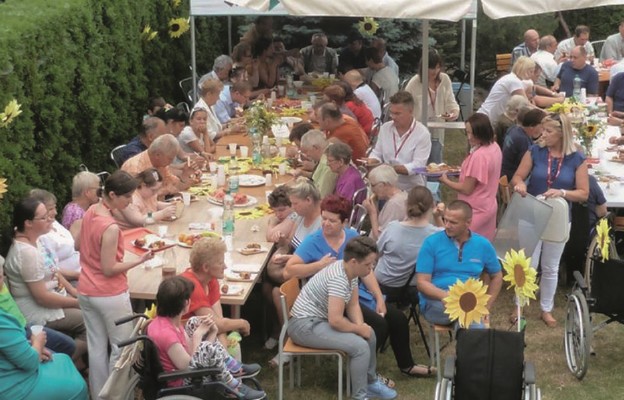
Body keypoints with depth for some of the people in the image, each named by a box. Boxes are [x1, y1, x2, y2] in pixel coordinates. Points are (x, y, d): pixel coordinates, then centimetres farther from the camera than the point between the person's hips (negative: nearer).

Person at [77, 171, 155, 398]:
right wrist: (141, 260, -17)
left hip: (86, 291, 8)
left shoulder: (91, 211, 0)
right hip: (109, 296, -8)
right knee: (122, 347, 7)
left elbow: (79, 246, 16)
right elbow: (109, 269, -21)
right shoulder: (111, 228, -25)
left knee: (96, 346, 16)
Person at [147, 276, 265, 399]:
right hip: (179, 381, -10)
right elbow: (187, 365, -24)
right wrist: (198, 335, -15)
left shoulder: (168, 320, -3)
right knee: (208, 349, -28)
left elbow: (188, 349, 1)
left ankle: (234, 368, 11)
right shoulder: (166, 333, -32)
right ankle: (235, 387, -1)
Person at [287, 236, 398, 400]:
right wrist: (359, 329, -17)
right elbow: (335, 321, -33)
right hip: (304, 325, -10)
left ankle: (370, 382, 28)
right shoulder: (338, 279, -28)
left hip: (322, 318, 10)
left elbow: (353, 305, 9)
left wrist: (361, 326, -9)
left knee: (369, 334, 11)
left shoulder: (350, 271, 1)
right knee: (360, 346, -22)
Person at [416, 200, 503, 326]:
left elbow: (497, 276, 22)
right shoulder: (432, 242, 0)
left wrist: (486, 307, 11)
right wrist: (445, 295, -22)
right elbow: (422, 282, -4)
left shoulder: (483, 245, 7)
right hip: (436, 303, -1)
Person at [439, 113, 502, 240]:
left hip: (475, 212, -10)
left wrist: (445, 181, -6)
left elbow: (467, 189, -18)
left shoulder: (478, 156, -25)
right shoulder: (494, 147, 2)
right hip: (489, 206, 10)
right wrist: (465, 171, 10)